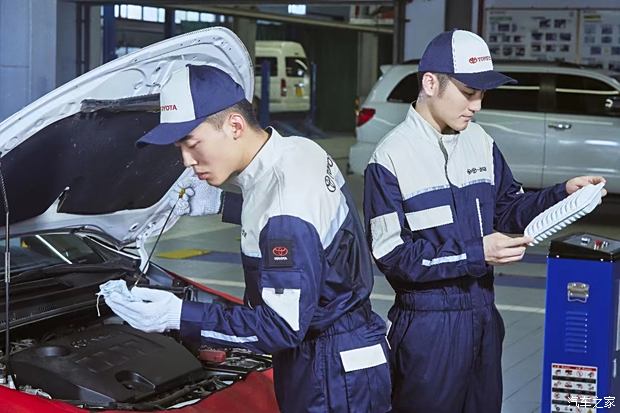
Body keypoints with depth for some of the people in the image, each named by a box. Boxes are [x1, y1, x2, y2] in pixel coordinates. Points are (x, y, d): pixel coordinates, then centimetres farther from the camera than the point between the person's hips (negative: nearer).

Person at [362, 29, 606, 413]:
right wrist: (475, 254, -21)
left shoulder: (480, 142, 3)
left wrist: (563, 193, -3)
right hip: (428, 324, -6)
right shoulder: (392, 157, -14)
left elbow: (508, 209, 13)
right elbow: (392, 254, -17)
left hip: (484, 315, 6)